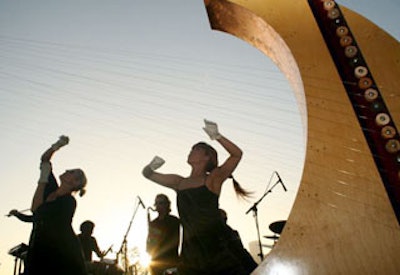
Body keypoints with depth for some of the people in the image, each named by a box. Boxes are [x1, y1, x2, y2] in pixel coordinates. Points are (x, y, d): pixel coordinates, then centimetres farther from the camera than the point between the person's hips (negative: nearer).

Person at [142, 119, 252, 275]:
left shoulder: (214, 178, 2)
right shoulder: (179, 182, 15)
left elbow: (237, 154, -10)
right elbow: (147, 174, 23)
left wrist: (216, 136, -18)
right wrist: (151, 166, 1)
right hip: (190, 248, 5)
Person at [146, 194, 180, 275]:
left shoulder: (174, 221, 1)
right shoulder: (153, 223, 15)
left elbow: (175, 241, -4)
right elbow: (149, 241, 17)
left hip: (170, 261, -4)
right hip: (155, 261, 5)